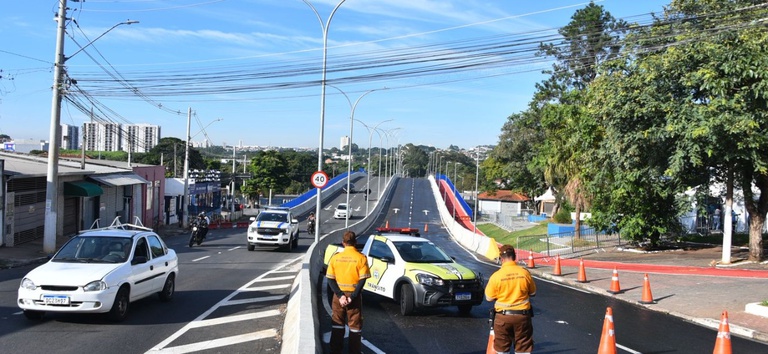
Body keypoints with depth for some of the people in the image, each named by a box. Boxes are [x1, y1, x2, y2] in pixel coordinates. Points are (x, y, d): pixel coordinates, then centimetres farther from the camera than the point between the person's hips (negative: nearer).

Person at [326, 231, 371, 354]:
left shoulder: (335, 257, -1)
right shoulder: (361, 258, -9)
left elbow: (330, 279, -4)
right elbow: (362, 280, -14)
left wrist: (340, 295, -10)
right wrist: (352, 297, -13)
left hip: (339, 295, 2)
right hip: (354, 295, -2)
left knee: (337, 323, 12)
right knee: (355, 325, 7)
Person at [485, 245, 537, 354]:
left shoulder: (496, 276, -12)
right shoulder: (525, 273, -7)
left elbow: (489, 297, -3)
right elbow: (532, 292, 6)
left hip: (502, 317, -1)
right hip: (522, 316, 1)